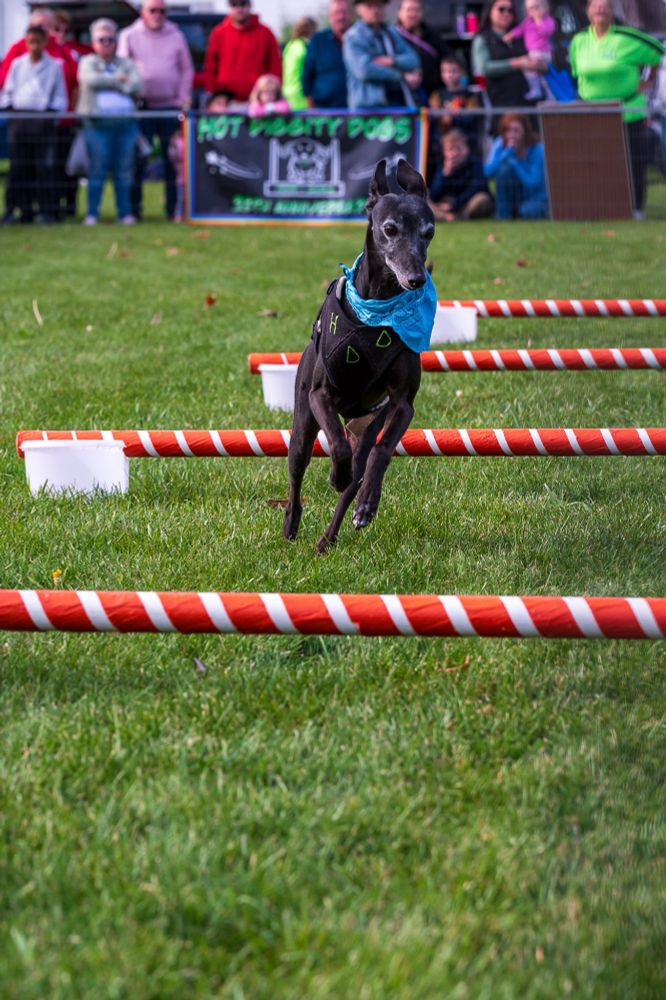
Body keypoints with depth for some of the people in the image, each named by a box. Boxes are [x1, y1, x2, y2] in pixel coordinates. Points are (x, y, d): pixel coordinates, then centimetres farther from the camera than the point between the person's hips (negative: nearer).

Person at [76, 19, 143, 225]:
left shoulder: (127, 65, 16)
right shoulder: (88, 62, 10)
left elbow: (137, 86, -1)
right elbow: (91, 80, -11)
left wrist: (107, 84, -4)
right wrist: (118, 80, -3)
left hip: (125, 122, 2)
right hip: (97, 122, -2)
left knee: (124, 169, 3)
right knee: (97, 169, -4)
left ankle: (125, 212, 8)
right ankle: (92, 214, 0)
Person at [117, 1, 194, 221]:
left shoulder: (176, 35, 12)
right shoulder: (129, 36, 7)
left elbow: (186, 69, 13)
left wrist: (184, 97, 2)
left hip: (171, 105, 2)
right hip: (141, 106, -2)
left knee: (173, 158, 0)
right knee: (137, 158, -5)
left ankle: (173, 207, 5)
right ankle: (134, 206, 1)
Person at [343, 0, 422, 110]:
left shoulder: (393, 33, 18)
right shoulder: (353, 37, -2)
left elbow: (413, 61, 10)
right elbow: (364, 70, -15)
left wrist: (392, 61, -13)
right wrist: (401, 76, -8)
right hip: (368, 104, -5)